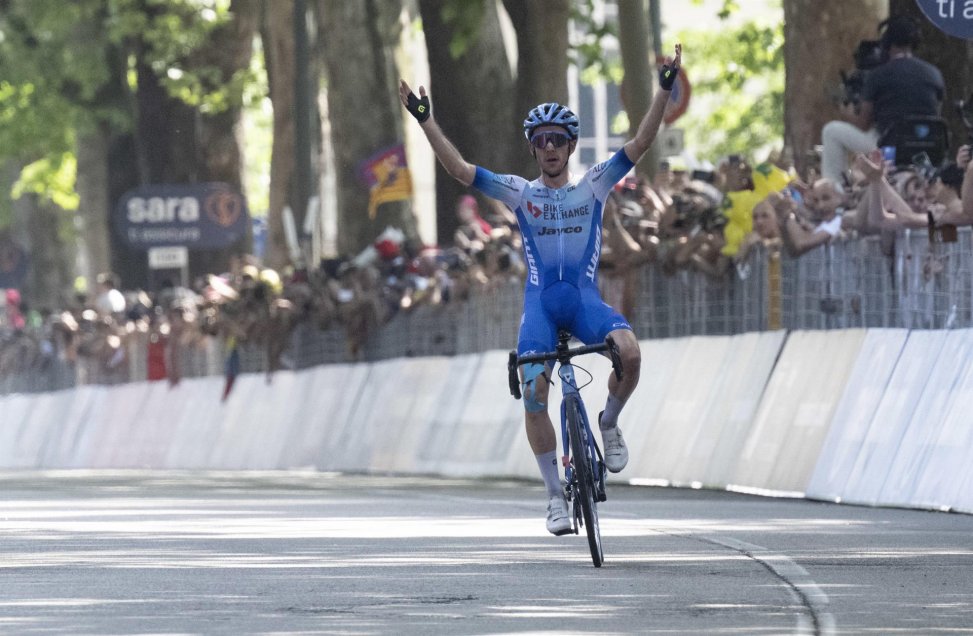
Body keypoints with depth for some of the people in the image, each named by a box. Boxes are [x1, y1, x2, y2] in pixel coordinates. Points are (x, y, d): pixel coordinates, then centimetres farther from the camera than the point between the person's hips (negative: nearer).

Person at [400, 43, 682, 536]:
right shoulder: (519, 192, 8)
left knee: (629, 352, -30)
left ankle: (609, 421, 1)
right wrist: (426, 122, -10)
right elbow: (459, 170, -1)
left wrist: (663, 93, -12)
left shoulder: (593, 186, 8)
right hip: (539, 301, 1)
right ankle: (556, 494, -2)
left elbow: (639, 145, -1)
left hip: (584, 297, -1)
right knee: (533, 393, -15)